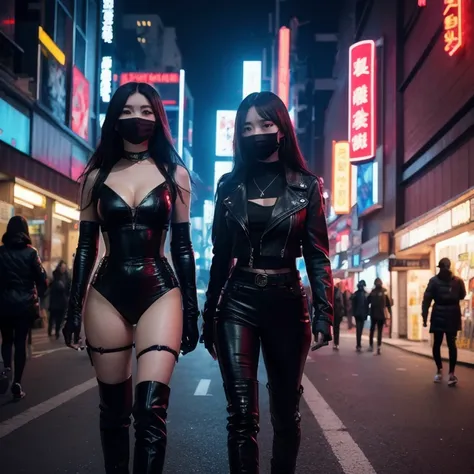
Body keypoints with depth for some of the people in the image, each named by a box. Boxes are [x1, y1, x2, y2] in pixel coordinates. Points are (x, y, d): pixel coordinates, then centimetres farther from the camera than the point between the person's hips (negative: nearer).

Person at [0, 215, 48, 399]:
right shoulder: (31, 252, -4)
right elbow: (42, 279, -8)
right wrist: (37, 296, 9)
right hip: (25, 304, -1)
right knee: (20, 342, 7)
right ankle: (17, 384, 4)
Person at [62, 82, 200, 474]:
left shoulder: (174, 173, 6)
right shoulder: (97, 175, 9)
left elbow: (182, 246, 6)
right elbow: (86, 247, 9)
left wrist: (191, 310, 3)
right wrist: (74, 307, 5)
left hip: (159, 292, -1)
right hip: (107, 295, 2)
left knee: (151, 408, -15)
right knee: (113, 408, 9)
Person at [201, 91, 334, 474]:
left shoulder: (306, 186, 3)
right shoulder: (230, 186, 8)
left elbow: (317, 255, 0)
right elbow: (221, 256, 11)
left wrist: (324, 313, -11)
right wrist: (210, 314, 11)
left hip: (287, 303, 0)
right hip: (238, 303, 1)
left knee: (285, 412, 10)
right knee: (242, 413, -6)